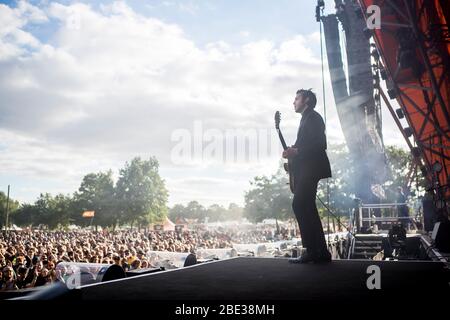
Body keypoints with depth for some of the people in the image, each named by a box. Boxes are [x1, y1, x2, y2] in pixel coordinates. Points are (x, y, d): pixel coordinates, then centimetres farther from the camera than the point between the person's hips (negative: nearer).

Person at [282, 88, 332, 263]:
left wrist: (296, 151, -22)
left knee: (299, 205, -17)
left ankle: (312, 250, -16)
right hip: (305, 170, 10)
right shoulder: (307, 119, 25)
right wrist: (292, 153, 11)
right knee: (307, 208, 8)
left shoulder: (313, 117, -4)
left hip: (310, 169, -10)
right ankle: (321, 252, 11)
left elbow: (321, 144, -16)